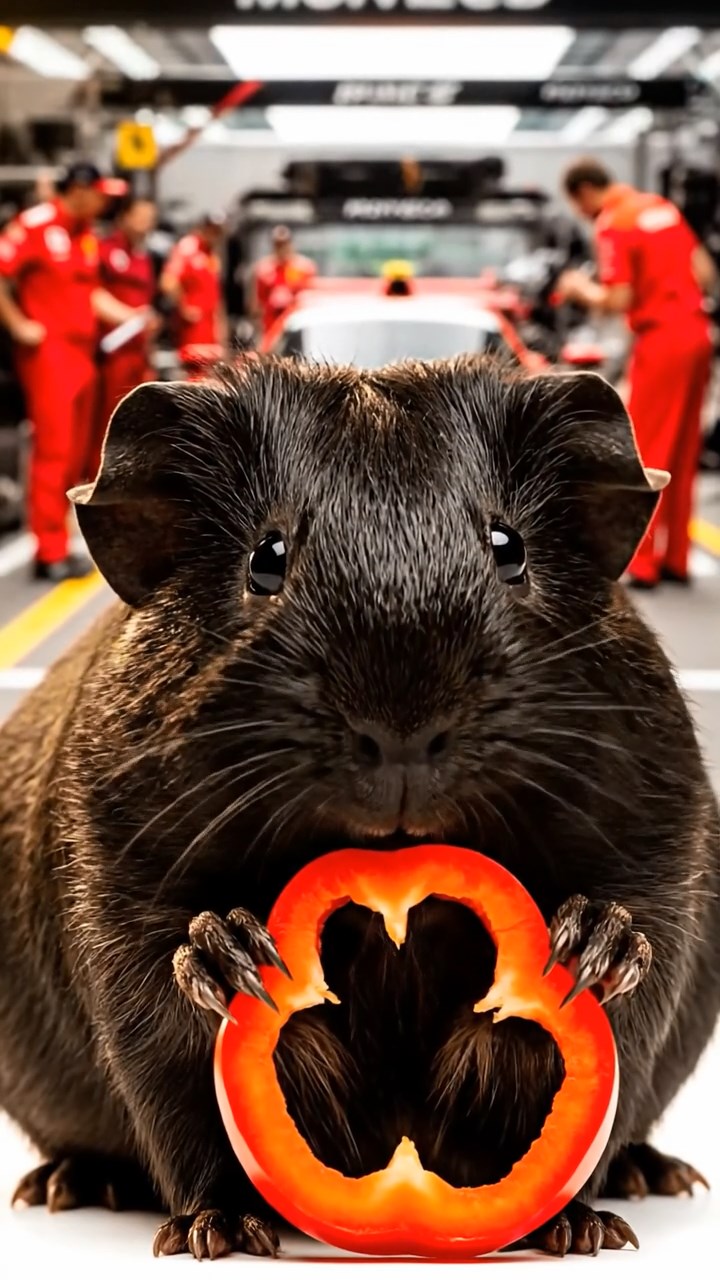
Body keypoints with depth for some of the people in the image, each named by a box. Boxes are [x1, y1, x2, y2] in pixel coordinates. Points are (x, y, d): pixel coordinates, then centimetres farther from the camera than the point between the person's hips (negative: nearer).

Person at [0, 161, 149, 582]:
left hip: (83, 351, 9)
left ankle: (55, 542, 16)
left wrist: (128, 315, 10)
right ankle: (51, 554, -7)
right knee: (54, 450, -10)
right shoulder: (36, 224, -10)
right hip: (48, 352, -9)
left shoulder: (87, 236, 15)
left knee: (76, 453, 9)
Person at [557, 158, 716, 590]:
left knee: (647, 455, 0)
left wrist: (581, 289, 1)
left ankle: (642, 563, 3)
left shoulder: (612, 226, -10)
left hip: (660, 340, -7)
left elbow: (619, 302, -15)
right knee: (683, 455, 12)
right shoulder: (662, 206, 12)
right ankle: (675, 558, 18)